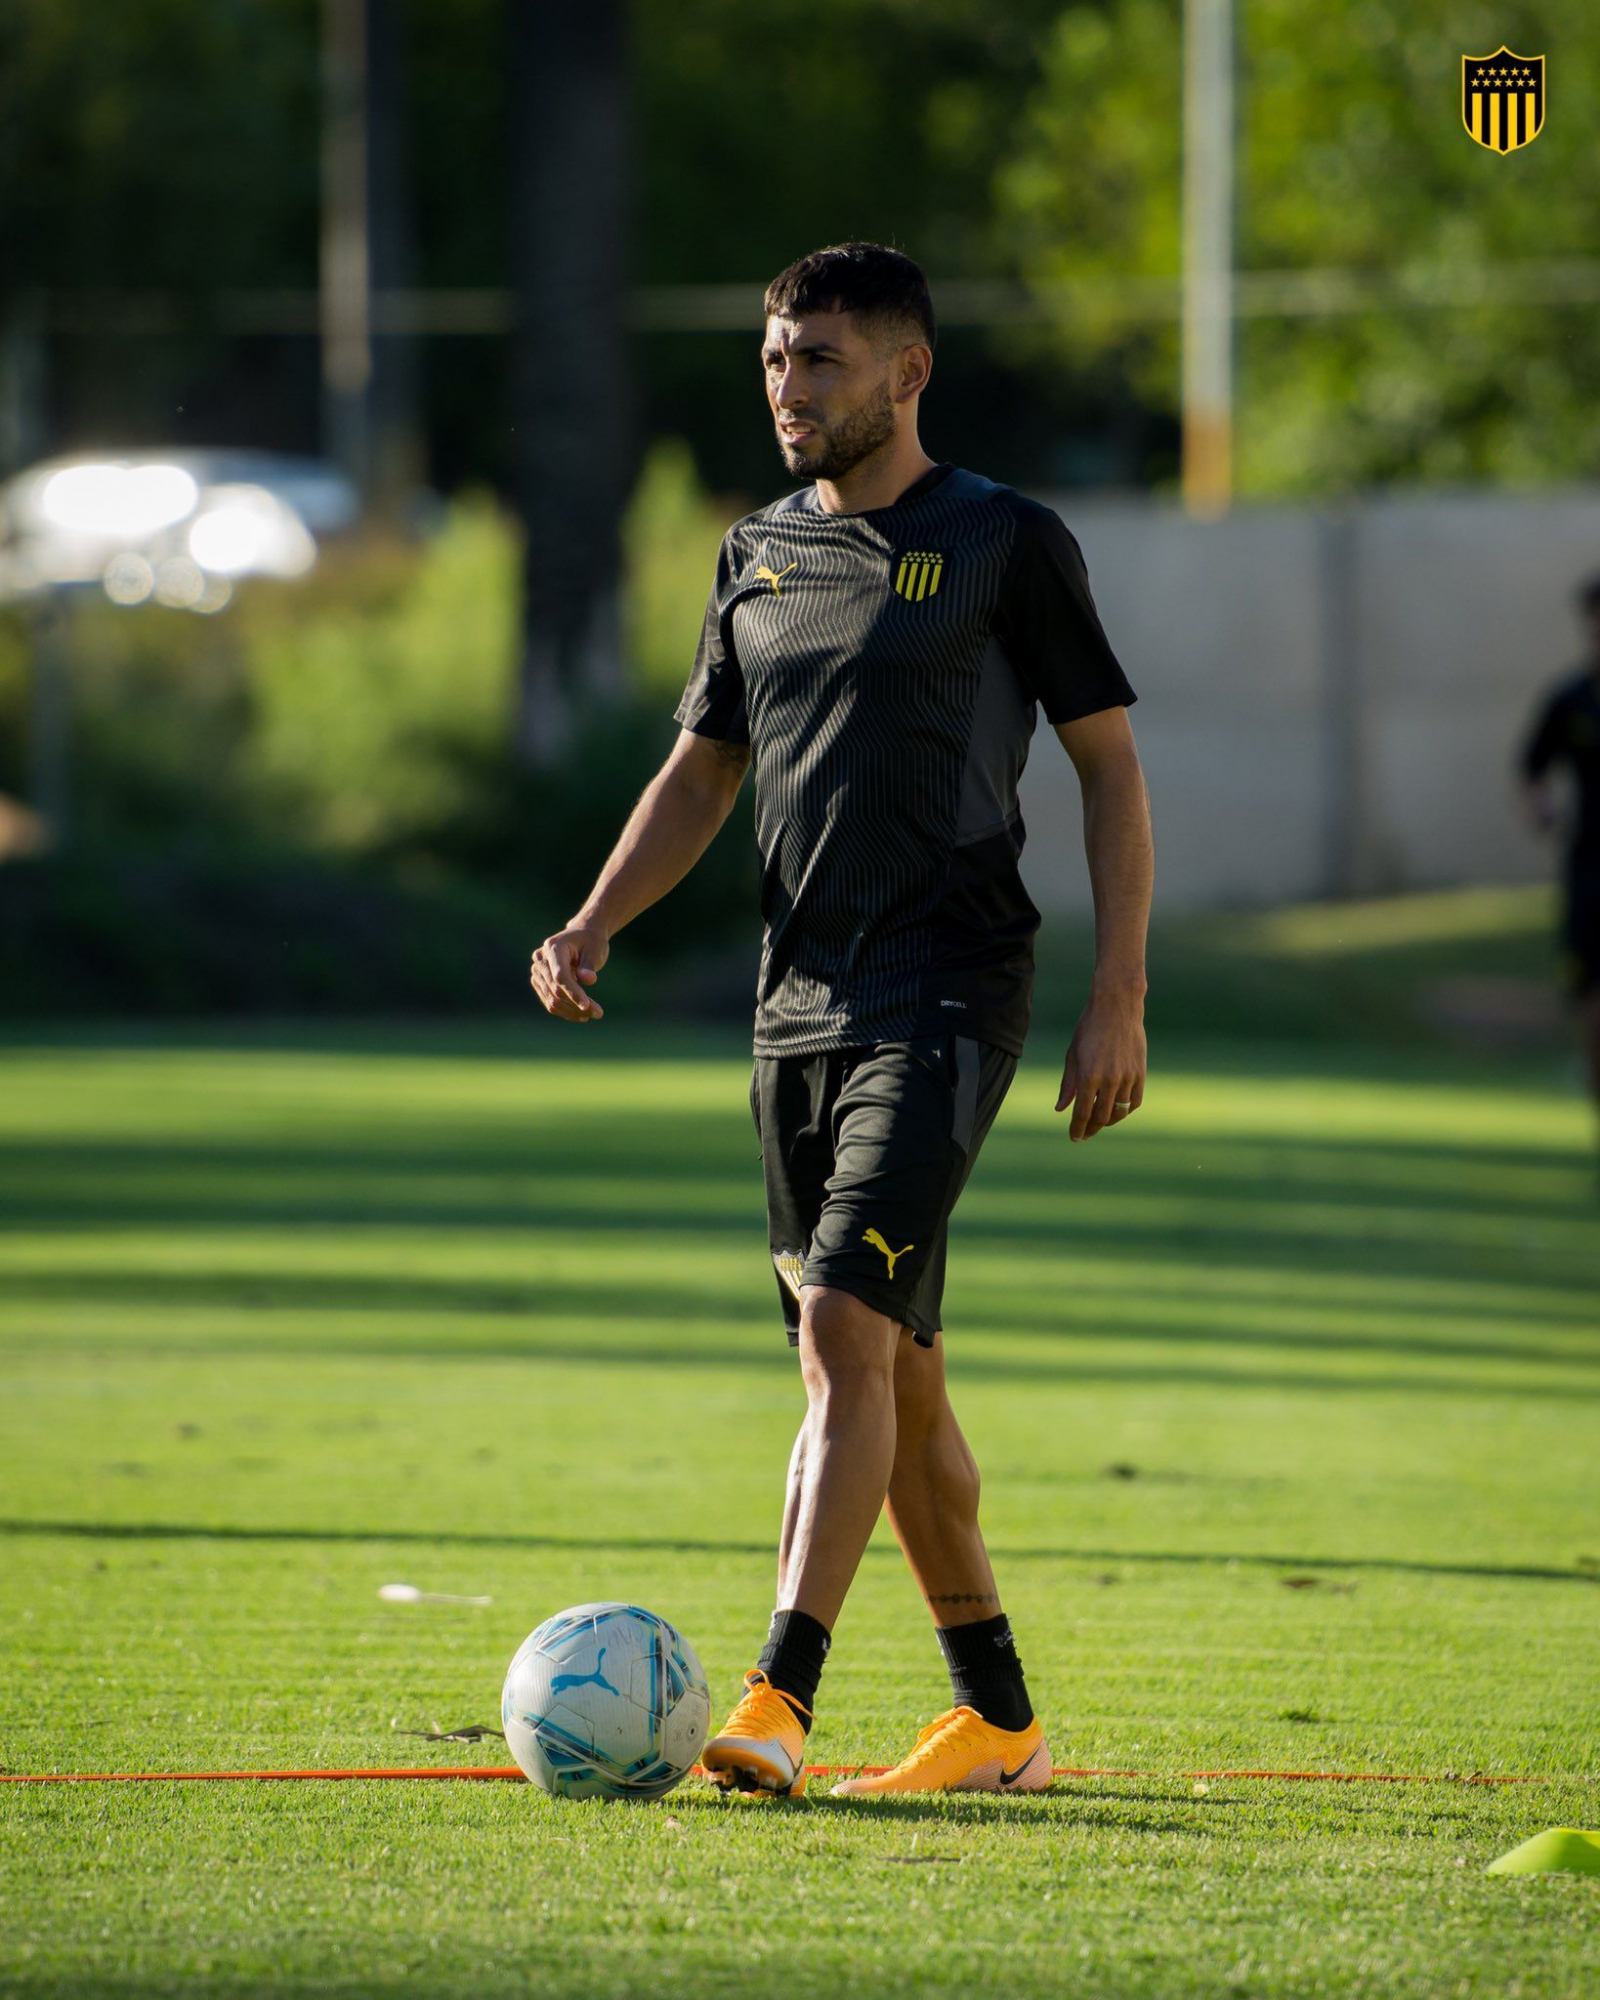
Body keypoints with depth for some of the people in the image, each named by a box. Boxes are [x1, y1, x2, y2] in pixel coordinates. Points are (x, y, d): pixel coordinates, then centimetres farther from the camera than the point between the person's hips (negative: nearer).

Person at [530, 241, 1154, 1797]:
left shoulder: (1007, 544, -2)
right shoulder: (759, 555, 14)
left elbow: (1109, 765, -1)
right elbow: (699, 773, 20)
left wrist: (1119, 997, -8)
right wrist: (594, 927, 4)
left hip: (946, 997, -7)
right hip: (797, 1006, 7)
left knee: (845, 1327, -20)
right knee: (892, 1375, 9)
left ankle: (778, 1701, -24)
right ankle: (997, 1718, 18)